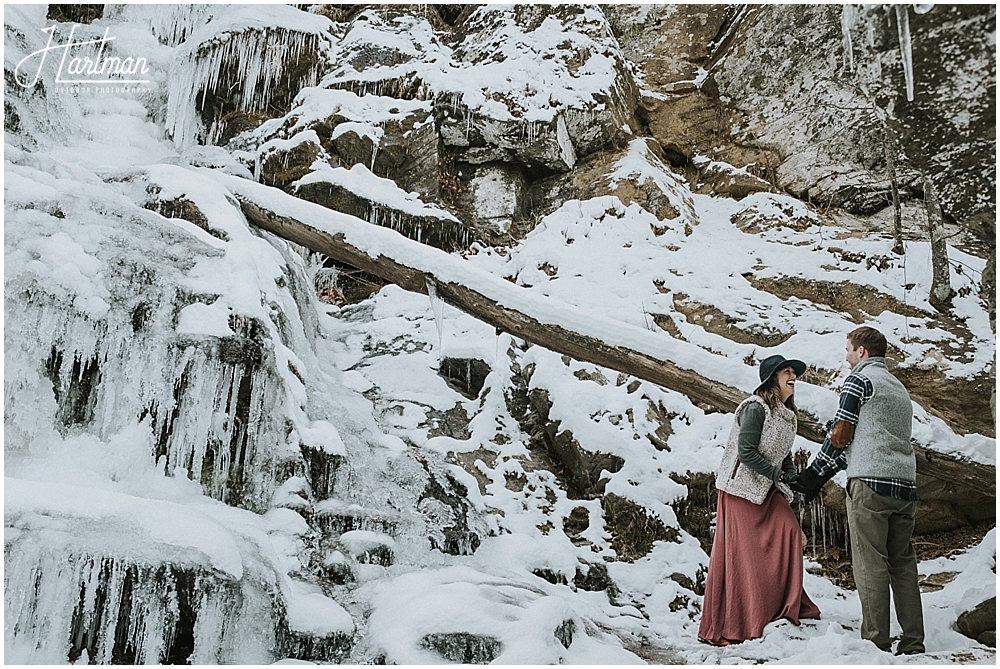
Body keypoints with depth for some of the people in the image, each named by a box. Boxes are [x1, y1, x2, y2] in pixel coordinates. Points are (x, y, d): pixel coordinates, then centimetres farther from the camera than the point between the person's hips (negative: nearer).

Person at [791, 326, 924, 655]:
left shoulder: (859, 379, 0)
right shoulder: (899, 388, 25)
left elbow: (840, 435, -4)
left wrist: (813, 473, 9)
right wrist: (819, 479, 19)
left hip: (870, 483, -8)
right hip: (905, 484, 8)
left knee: (871, 566, -5)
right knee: (903, 564, 10)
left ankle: (876, 642, -4)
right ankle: (913, 643, 10)